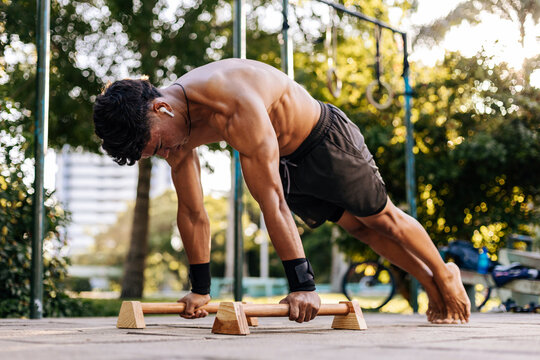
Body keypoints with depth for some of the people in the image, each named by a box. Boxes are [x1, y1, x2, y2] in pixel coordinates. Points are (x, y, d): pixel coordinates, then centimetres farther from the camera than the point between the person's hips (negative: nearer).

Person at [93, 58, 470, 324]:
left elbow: (271, 199, -45)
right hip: (287, 162, 7)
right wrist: (200, 289, -7)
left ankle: (445, 276, 36)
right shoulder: (175, 128, -20)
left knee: (381, 217, 11)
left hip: (326, 136, -7)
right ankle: (431, 286, 37)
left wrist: (303, 284, -44)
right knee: (357, 226, 19)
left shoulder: (236, 103, -45)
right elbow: (193, 213, -10)